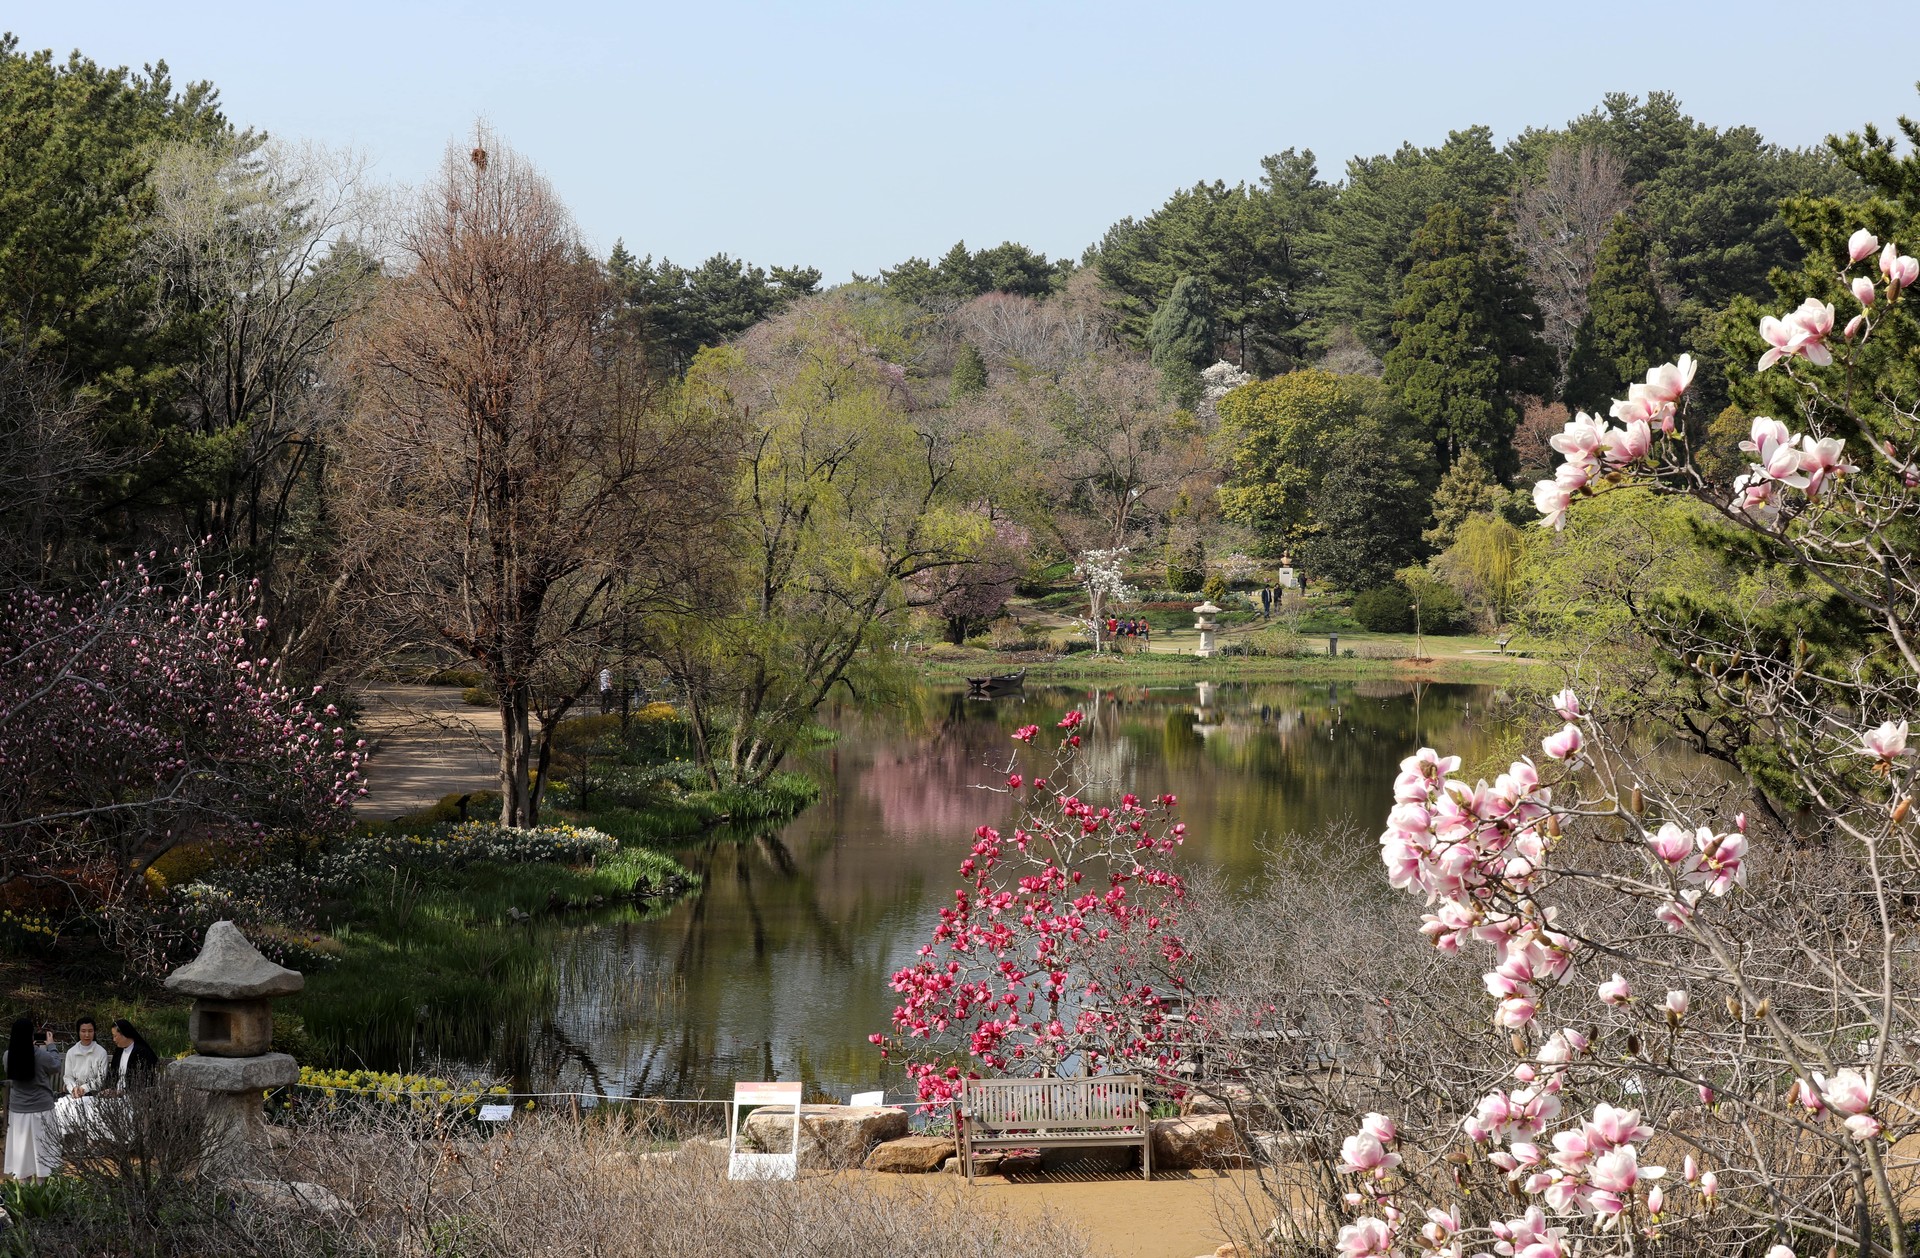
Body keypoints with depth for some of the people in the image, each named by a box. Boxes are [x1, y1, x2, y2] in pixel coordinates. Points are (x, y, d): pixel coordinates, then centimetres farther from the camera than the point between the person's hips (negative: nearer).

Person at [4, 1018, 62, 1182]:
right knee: (40, 1150, 7)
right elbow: (56, 1067, 1)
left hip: (17, 1110, 3)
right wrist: (51, 1046, 13)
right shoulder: (41, 1055, -19)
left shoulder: (9, 1056, -7)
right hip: (40, 1109, -3)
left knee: (21, 1150, 10)